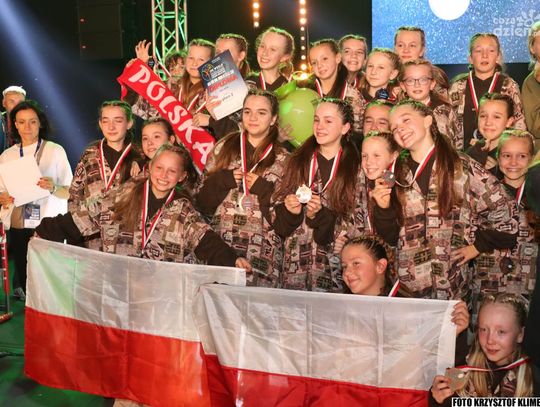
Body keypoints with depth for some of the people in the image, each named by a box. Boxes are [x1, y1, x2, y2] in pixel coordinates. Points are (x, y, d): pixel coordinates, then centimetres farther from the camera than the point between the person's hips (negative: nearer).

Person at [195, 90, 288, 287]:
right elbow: (202, 204, 8)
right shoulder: (224, 148, 11)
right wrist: (223, 180, -7)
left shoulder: (282, 159, 7)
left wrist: (263, 189, -10)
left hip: (261, 252, -1)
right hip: (219, 246, 1)